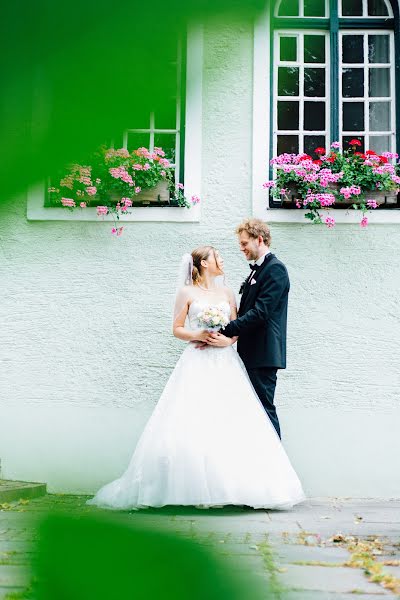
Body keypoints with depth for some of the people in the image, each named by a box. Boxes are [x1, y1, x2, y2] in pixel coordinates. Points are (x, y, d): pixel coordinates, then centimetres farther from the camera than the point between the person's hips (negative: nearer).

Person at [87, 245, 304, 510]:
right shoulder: (187, 293, 5)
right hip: (197, 366, -3)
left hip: (226, 365, 4)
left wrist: (228, 340, -7)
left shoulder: (227, 293, 16)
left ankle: (232, 485, 0)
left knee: (231, 424, -5)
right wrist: (199, 335, -13)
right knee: (195, 426, -10)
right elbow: (177, 329, 3)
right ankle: (198, 487, -7)